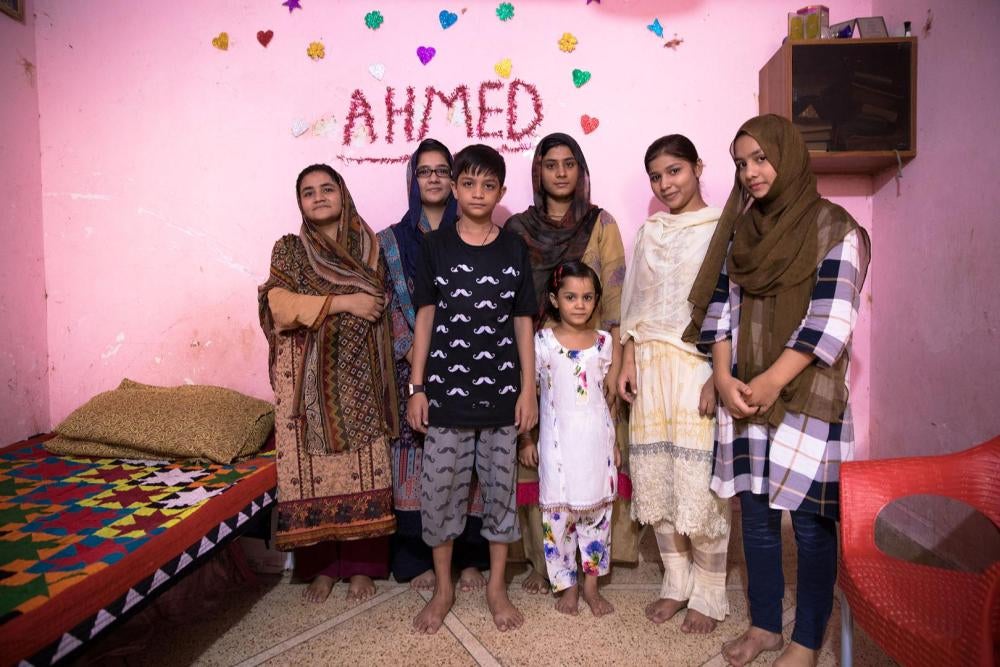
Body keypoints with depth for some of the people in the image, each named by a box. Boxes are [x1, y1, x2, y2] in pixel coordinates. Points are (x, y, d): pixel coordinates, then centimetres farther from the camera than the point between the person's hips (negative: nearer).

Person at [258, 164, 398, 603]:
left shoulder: (368, 246, 10)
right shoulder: (289, 249, 5)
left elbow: (383, 308, 10)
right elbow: (280, 305, -9)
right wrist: (345, 303, -16)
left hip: (359, 379, 1)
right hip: (309, 380, -1)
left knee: (363, 469, 2)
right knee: (312, 469, 2)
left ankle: (361, 565, 17)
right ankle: (321, 566, 18)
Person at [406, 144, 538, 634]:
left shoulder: (514, 249, 3)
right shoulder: (434, 246, 1)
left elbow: (523, 323, 4)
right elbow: (425, 318, 2)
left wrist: (528, 389, 0)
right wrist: (417, 386, -2)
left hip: (500, 389, 1)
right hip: (447, 388, 0)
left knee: (500, 486, 10)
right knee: (440, 488, 6)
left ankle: (497, 586, 28)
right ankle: (443, 587, 27)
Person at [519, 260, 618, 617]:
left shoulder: (604, 341, 3)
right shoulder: (543, 341, -5)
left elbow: (610, 394, 9)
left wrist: (614, 442, 10)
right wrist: (526, 439, 0)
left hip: (596, 438, 2)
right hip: (558, 439, -2)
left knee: (597, 510, 9)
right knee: (558, 512, 4)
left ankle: (591, 584, 26)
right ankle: (566, 584, 22)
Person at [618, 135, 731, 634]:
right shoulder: (649, 232, 15)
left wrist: (718, 377, -15)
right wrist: (628, 362, 7)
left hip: (698, 366, -5)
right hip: (651, 367, 5)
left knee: (700, 485, -3)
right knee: (656, 482, 8)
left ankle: (708, 596, 17)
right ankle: (676, 584, 25)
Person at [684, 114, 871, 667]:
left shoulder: (834, 228, -3)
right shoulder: (741, 230, 12)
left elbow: (831, 320, -12)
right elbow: (720, 307, 8)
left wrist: (771, 382, -16)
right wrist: (724, 377, -5)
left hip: (807, 396, -4)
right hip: (743, 395, 5)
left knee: (810, 519, 4)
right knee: (755, 512, 12)